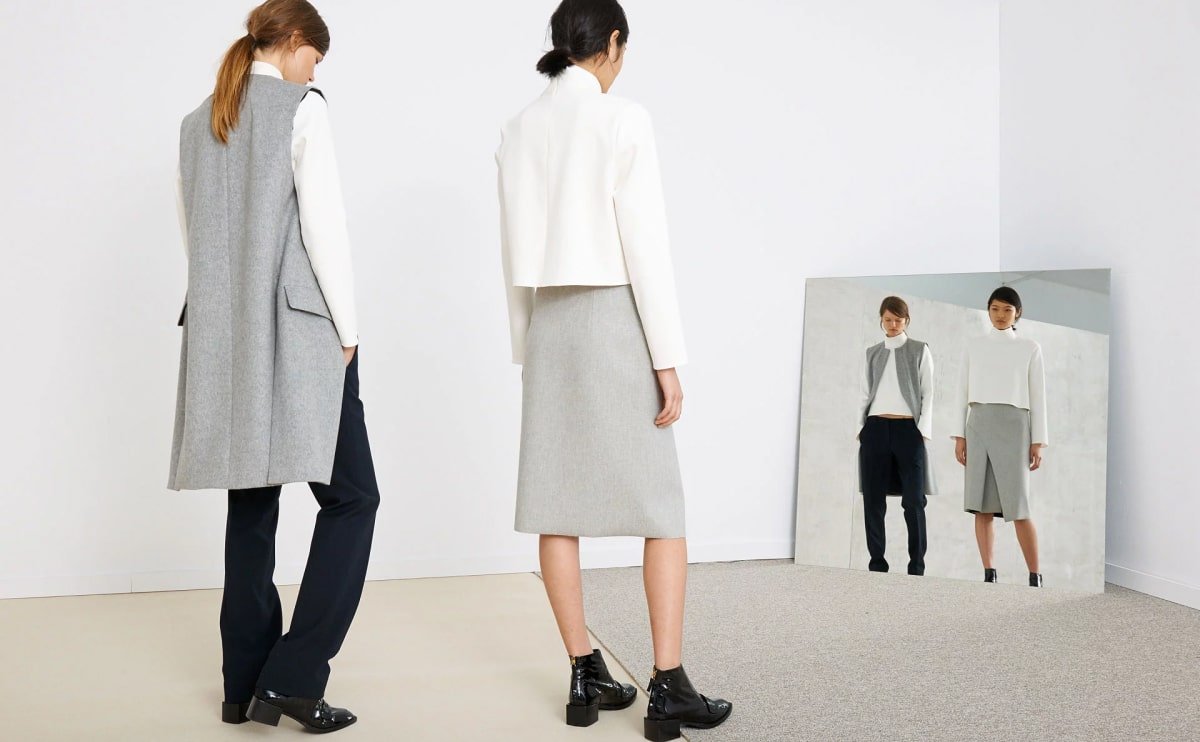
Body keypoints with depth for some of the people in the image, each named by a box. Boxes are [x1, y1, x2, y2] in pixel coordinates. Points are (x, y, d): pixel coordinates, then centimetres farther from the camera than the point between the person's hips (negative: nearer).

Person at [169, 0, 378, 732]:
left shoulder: (198, 123, 14)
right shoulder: (301, 107, -5)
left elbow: (196, 236, 15)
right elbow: (324, 226, -12)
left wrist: (226, 315, 19)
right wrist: (348, 328, -6)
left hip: (223, 336, 7)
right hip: (297, 327, -7)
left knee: (252, 503, 12)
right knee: (351, 497, 1)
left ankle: (245, 685, 17)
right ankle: (293, 678, -4)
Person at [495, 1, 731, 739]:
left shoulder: (520, 130, 10)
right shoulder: (622, 119, -9)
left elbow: (516, 254, 11)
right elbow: (646, 247, -14)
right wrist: (669, 359, -11)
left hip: (550, 323, 6)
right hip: (613, 320, -6)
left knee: (560, 504, 5)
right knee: (662, 506, 0)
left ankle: (586, 677, 12)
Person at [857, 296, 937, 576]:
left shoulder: (919, 350, 8)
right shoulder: (872, 353, 15)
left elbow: (927, 393, 3)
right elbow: (865, 394, 15)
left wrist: (923, 431, -7)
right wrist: (860, 427, 5)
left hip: (908, 429, -3)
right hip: (875, 429, 3)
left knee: (913, 500, -6)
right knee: (873, 499, 0)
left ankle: (917, 566, 0)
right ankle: (877, 563, 6)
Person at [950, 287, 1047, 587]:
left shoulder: (1030, 348, 7)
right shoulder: (974, 346, 12)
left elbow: (1037, 397, 5)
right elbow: (963, 392, 11)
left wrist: (1038, 442, -2)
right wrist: (959, 435, 4)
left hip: (1012, 425, -2)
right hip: (979, 425, 3)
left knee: (1017, 506, -8)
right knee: (982, 505, -1)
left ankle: (1035, 578, 1)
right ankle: (989, 575, 4)